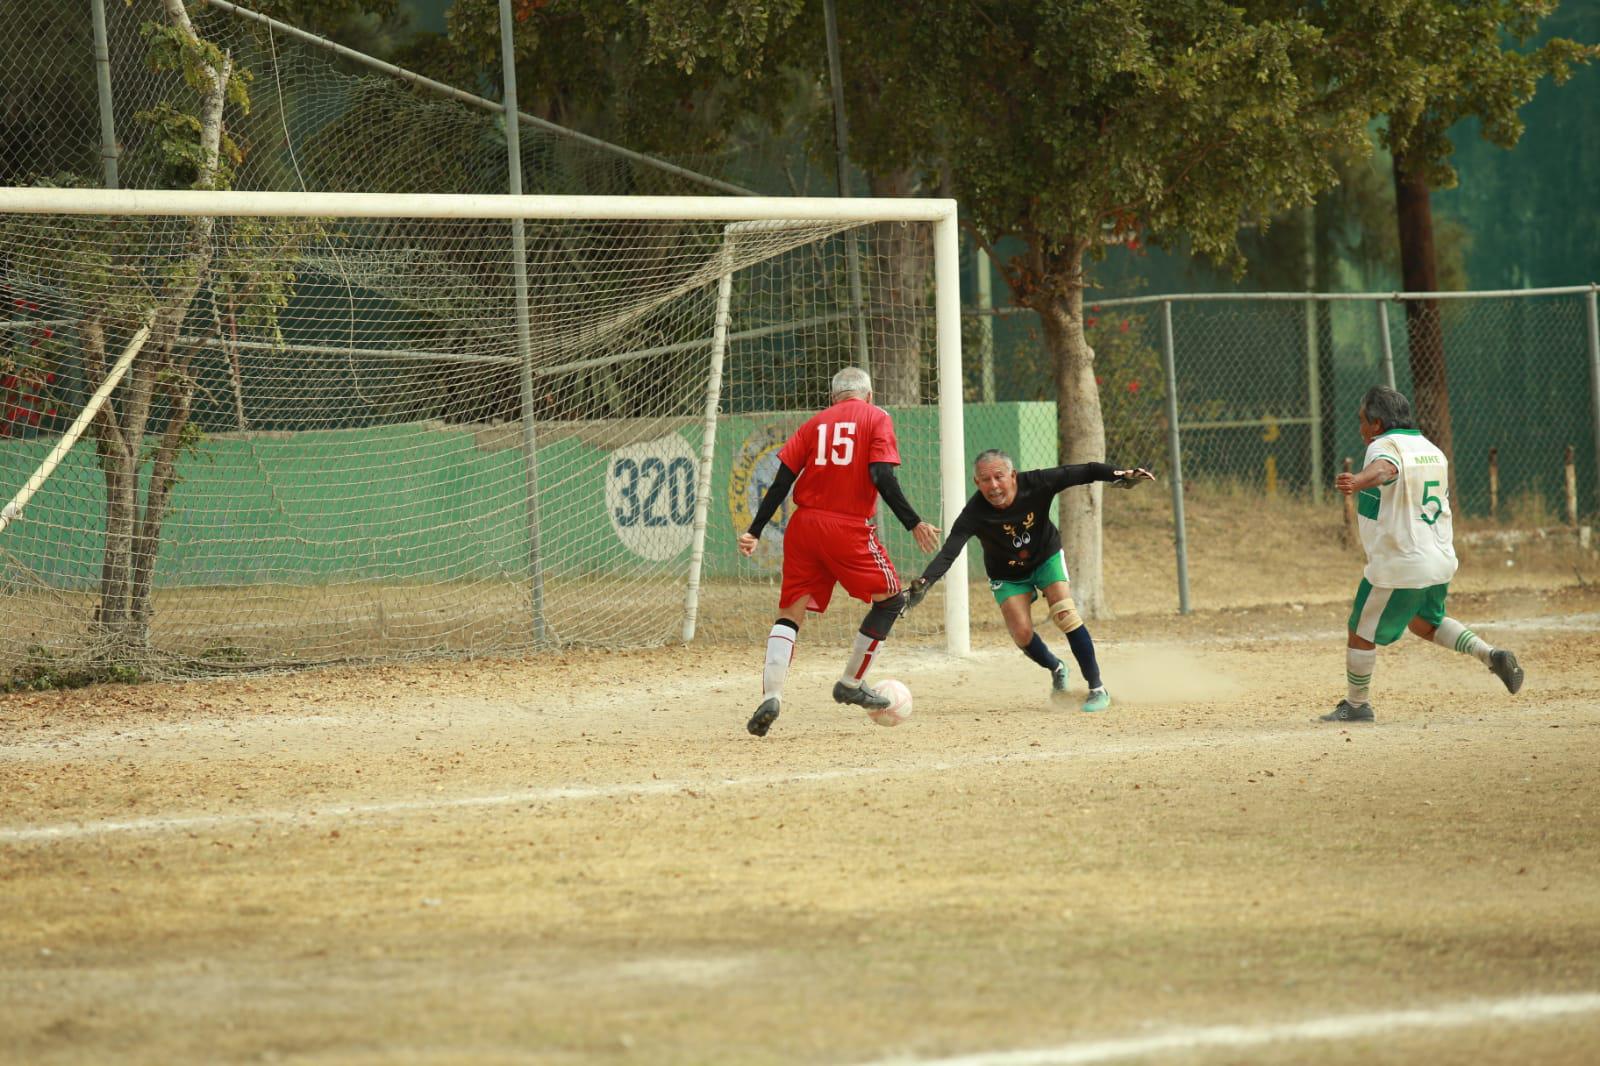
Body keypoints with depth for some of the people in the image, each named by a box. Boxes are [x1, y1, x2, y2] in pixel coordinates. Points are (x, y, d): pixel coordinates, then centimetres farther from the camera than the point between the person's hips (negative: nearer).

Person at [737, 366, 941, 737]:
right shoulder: (877, 419, 6)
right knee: (890, 598, 14)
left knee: (791, 610, 6)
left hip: (803, 525, 4)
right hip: (848, 527, -4)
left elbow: (783, 479, 7)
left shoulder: (816, 423, 16)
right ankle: (851, 683, 15)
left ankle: (771, 694, -12)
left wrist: (755, 531, 7)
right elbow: (882, 477, -9)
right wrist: (914, 524, -9)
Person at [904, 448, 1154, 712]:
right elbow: (948, 552, -42)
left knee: (1064, 613, -18)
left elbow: (1082, 473, -25)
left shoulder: (1036, 484, -29)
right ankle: (1056, 670, 23)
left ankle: (1097, 688, -8)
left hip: (1046, 559, 0)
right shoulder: (974, 513, -33)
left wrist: (1121, 475, -40)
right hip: (1008, 576, 0)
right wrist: (924, 582, -58)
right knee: (1022, 634, -11)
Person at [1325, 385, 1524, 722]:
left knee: (1361, 633, 8)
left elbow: (1384, 469, -40)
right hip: (1440, 561, 8)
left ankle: (1356, 705, 19)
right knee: (1425, 622, 28)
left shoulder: (1385, 446, -14)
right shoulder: (1431, 450, 12)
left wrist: (1357, 482, -61)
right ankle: (1491, 655, 11)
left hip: (1398, 565, -8)